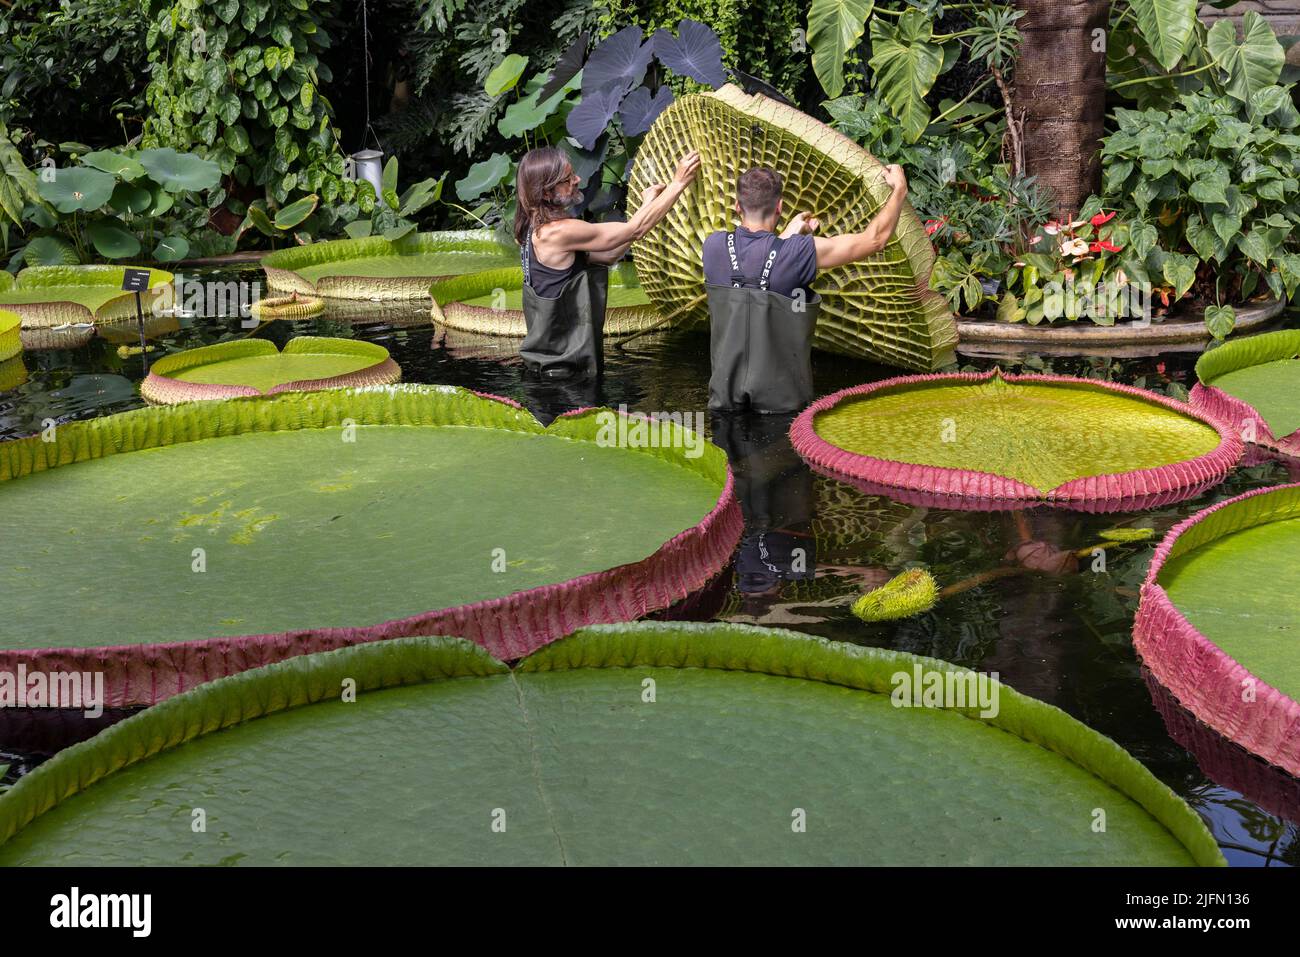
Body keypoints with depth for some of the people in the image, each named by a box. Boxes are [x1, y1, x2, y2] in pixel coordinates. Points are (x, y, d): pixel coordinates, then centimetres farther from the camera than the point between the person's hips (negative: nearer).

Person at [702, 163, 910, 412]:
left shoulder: (714, 247, -6)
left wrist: (788, 234, 26)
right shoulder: (799, 252, -16)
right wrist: (900, 190, 10)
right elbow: (874, 239, -5)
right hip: (781, 400, -3)